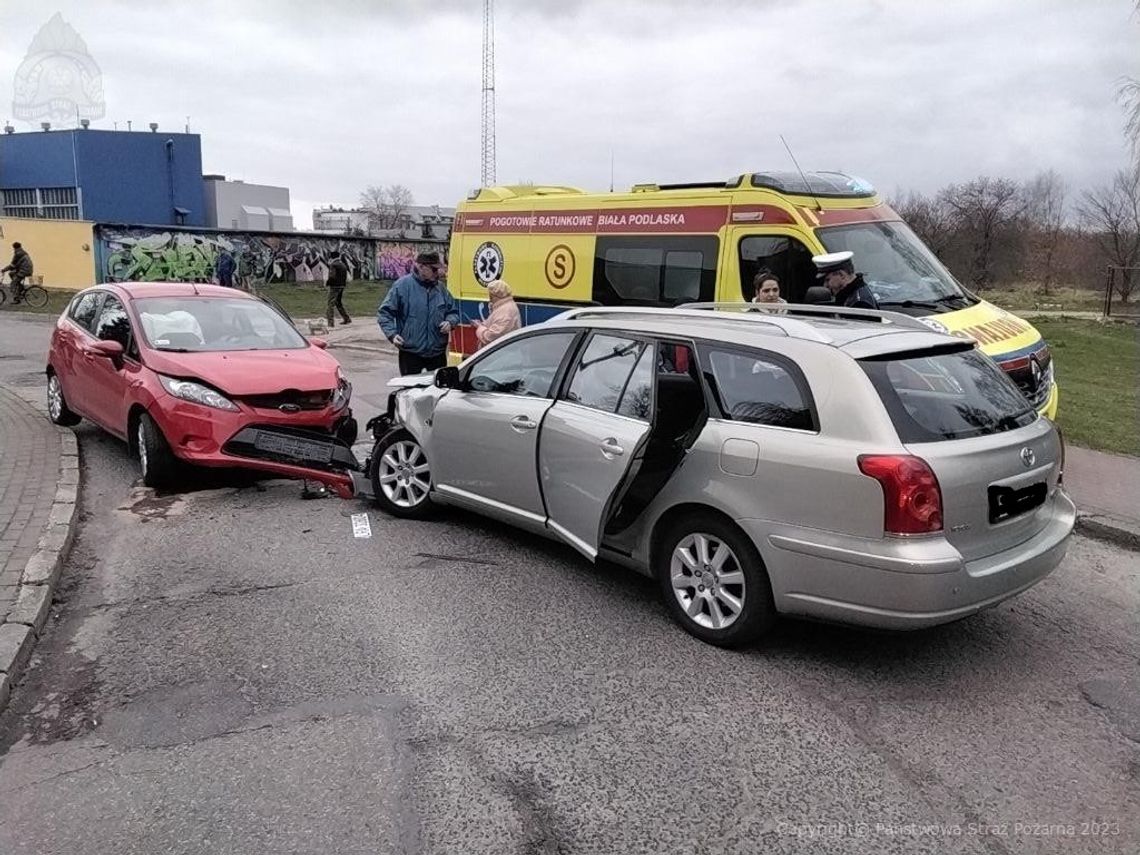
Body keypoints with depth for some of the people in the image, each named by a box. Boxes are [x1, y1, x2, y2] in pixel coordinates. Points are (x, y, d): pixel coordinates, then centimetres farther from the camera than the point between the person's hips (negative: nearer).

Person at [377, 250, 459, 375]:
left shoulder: (440, 287, 7)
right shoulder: (402, 285, -6)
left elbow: (454, 312, 17)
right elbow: (384, 313, -3)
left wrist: (449, 322, -5)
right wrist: (392, 334, -17)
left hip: (437, 352, 4)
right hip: (411, 352, -4)